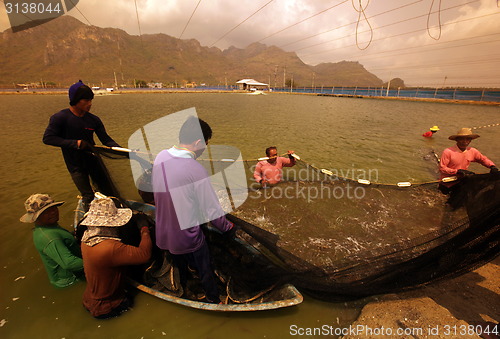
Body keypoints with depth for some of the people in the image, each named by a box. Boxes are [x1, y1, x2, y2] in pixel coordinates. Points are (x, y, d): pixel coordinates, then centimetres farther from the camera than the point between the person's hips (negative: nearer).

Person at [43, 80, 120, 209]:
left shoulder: (94, 120, 0)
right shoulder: (59, 118, -11)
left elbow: (106, 140, 1)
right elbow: (47, 138, -13)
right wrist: (76, 143, -22)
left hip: (93, 160, 4)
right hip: (76, 165, -3)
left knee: (109, 192, 6)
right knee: (89, 199, -8)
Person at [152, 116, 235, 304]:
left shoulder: (160, 156, -9)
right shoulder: (196, 170, -28)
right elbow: (212, 211, -21)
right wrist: (228, 228, -3)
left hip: (164, 234, 7)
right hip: (188, 237, -6)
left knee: (179, 269, 30)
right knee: (205, 273, 19)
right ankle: (214, 302, 42)